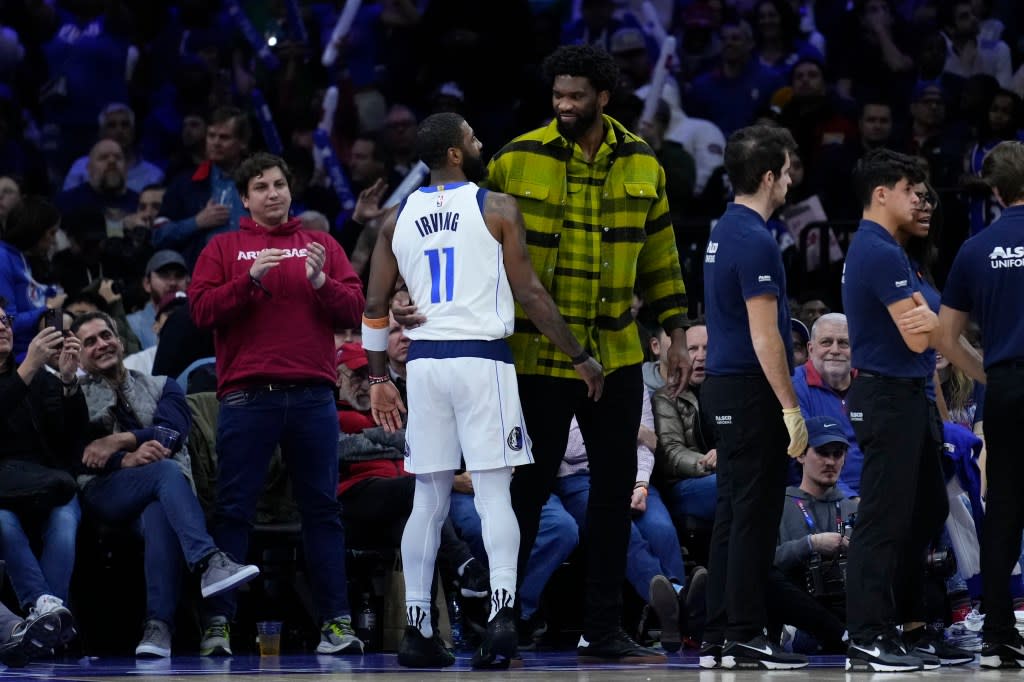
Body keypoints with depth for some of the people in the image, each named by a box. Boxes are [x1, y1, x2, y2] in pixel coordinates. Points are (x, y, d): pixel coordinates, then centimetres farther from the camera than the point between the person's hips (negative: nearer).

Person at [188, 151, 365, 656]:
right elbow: (202, 310, -1)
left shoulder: (322, 247, 15)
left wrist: (321, 281, -10)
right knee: (233, 510, -3)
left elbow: (353, 312, 7)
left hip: (312, 399, 1)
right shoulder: (224, 249, 12)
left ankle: (336, 621, 2)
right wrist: (250, 279, -13)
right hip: (246, 398, -1)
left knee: (322, 509, 2)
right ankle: (218, 623, -4)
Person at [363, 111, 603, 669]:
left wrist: (378, 379, 20)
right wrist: (579, 357, 3)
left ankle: (417, 629, 9)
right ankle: (503, 611, -21)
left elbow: (375, 305, 11)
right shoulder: (497, 208, -2)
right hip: (482, 358, -4)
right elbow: (529, 294, -4)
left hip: (424, 361, 4)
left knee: (429, 500, 10)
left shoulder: (398, 219, 11)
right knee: (494, 494, -4)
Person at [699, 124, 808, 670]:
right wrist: (791, 407, -17)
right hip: (752, 390, -10)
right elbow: (764, 336, -20)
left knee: (732, 515, 10)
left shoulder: (723, 232, 14)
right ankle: (745, 637, -6)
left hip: (724, 385, 10)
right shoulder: (755, 241, -17)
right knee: (755, 517, -7)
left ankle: (717, 636, 11)